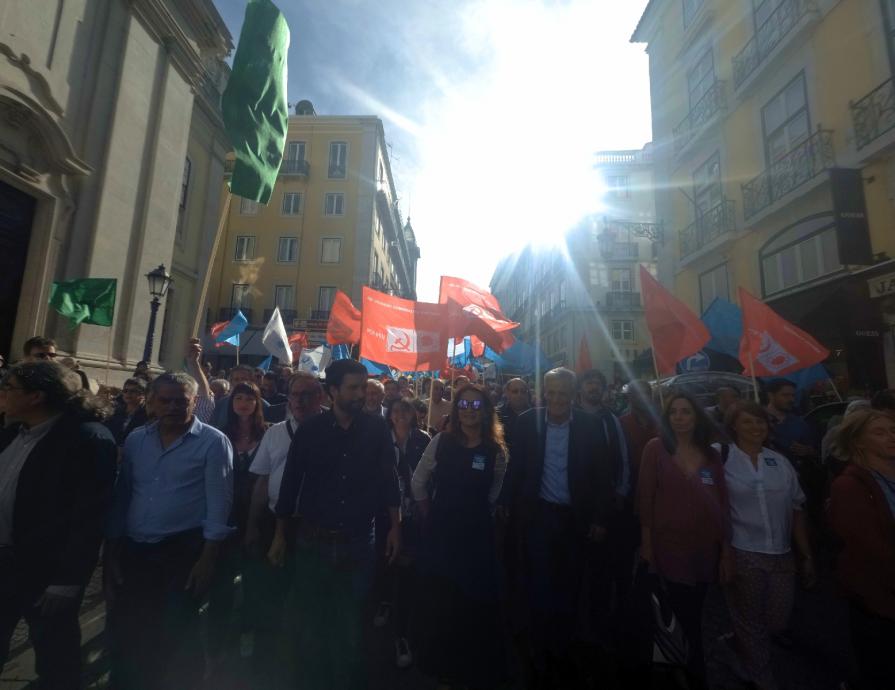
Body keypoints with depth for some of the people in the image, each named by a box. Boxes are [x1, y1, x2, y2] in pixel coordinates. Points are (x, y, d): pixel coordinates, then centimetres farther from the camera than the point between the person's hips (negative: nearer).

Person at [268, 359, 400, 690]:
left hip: (358, 542, 0)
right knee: (309, 623, 14)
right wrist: (279, 535, 5)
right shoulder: (310, 429, -7)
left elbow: (388, 478, -1)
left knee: (351, 625, 14)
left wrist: (394, 526, -1)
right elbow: (290, 483, 0)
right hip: (313, 540, 1)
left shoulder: (377, 428, -7)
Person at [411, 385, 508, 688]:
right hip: (439, 533, 0)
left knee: (476, 602, 13)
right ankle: (439, 665, 41)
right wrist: (432, 518, 6)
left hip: (476, 534, 0)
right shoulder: (441, 442, -9)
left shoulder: (496, 450, -7)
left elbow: (492, 494, 8)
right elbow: (418, 483, 3)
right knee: (437, 601, 14)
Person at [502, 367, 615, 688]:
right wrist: (510, 507, -2)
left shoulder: (590, 427, -6)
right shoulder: (527, 422, -7)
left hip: (575, 519, 1)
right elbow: (515, 468, -2)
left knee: (568, 590, 16)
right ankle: (540, 661, 33)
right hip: (537, 516, -1)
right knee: (538, 589, 11)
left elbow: (603, 476, -2)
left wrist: (600, 519, -1)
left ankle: (563, 655, 40)